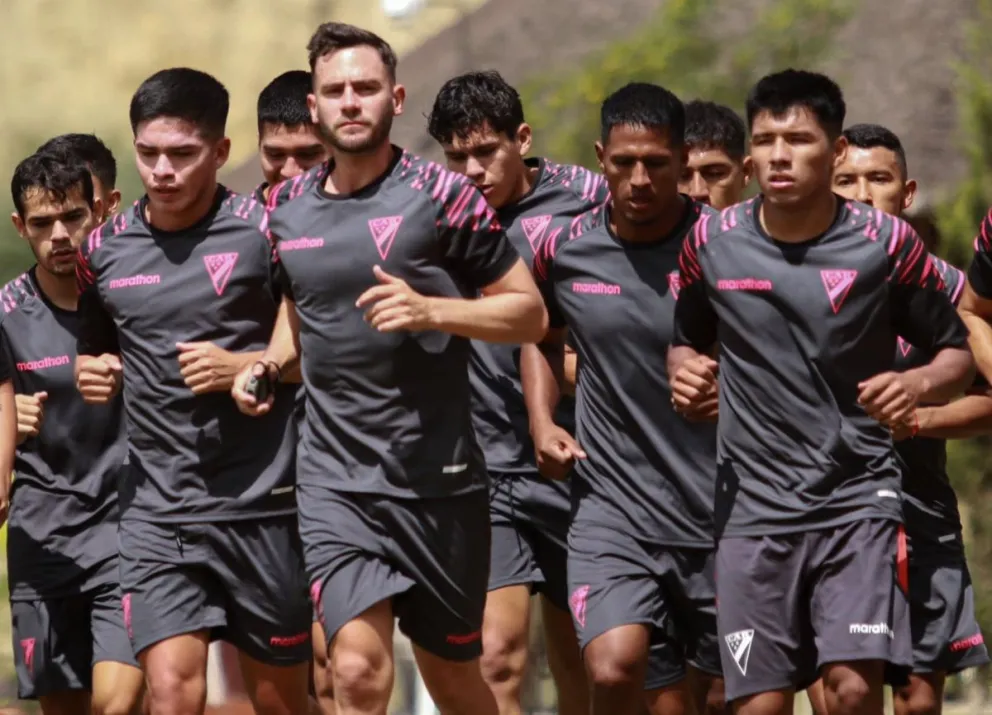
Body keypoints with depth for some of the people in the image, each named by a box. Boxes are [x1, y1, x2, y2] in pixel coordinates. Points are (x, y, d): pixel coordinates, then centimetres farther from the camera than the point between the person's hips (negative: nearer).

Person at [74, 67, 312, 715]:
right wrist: (93, 374, 3)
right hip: (157, 510, 2)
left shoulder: (264, 232, -3)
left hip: (263, 508, -2)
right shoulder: (104, 249, 8)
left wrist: (248, 366, -15)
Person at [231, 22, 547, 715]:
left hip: (439, 475, -2)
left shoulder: (442, 195, -4)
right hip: (336, 481, 2)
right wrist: (269, 365, 7)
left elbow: (530, 313, -3)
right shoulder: (288, 207, 9)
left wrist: (430, 309, -18)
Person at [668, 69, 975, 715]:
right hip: (754, 504, 2)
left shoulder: (886, 243, -4)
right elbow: (687, 341, 17)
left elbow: (956, 351, 5)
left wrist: (920, 384, -16)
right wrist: (684, 373, -6)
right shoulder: (712, 243, 1)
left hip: (859, 497, -2)